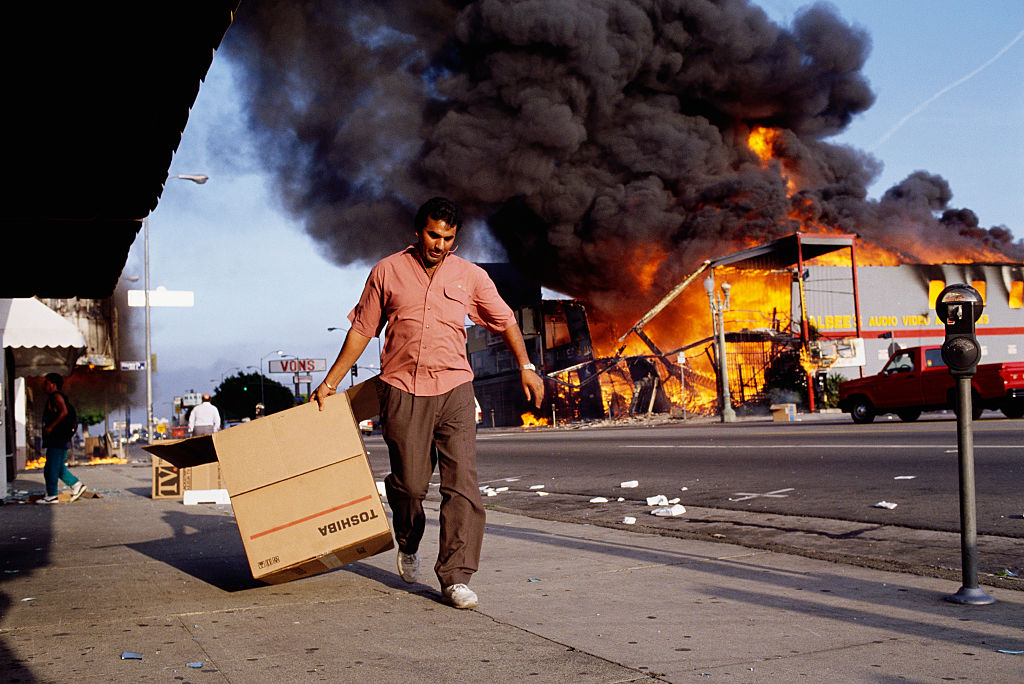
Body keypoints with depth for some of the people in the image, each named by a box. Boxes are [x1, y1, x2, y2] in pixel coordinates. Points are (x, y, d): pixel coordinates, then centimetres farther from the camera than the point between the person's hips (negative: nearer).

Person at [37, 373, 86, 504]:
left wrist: (50, 426, -21)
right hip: (55, 440, 10)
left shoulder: (56, 396, -9)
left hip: (58, 439, -10)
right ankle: (77, 485, 11)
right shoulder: (52, 398, 22)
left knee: (52, 467, -7)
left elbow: (64, 412, -23)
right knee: (59, 468, 11)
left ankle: (51, 496, -5)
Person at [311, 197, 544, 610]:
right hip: (402, 390, -1)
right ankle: (408, 543, 35)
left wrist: (526, 367, 4)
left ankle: (456, 577, -4)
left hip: (454, 389, 1)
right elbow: (361, 330, 10)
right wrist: (331, 382, 8)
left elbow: (504, 321, 15)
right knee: (410, 482, 2)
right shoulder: (387, 272, 5)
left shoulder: (470, 276, 8)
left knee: (462, 483, -9)